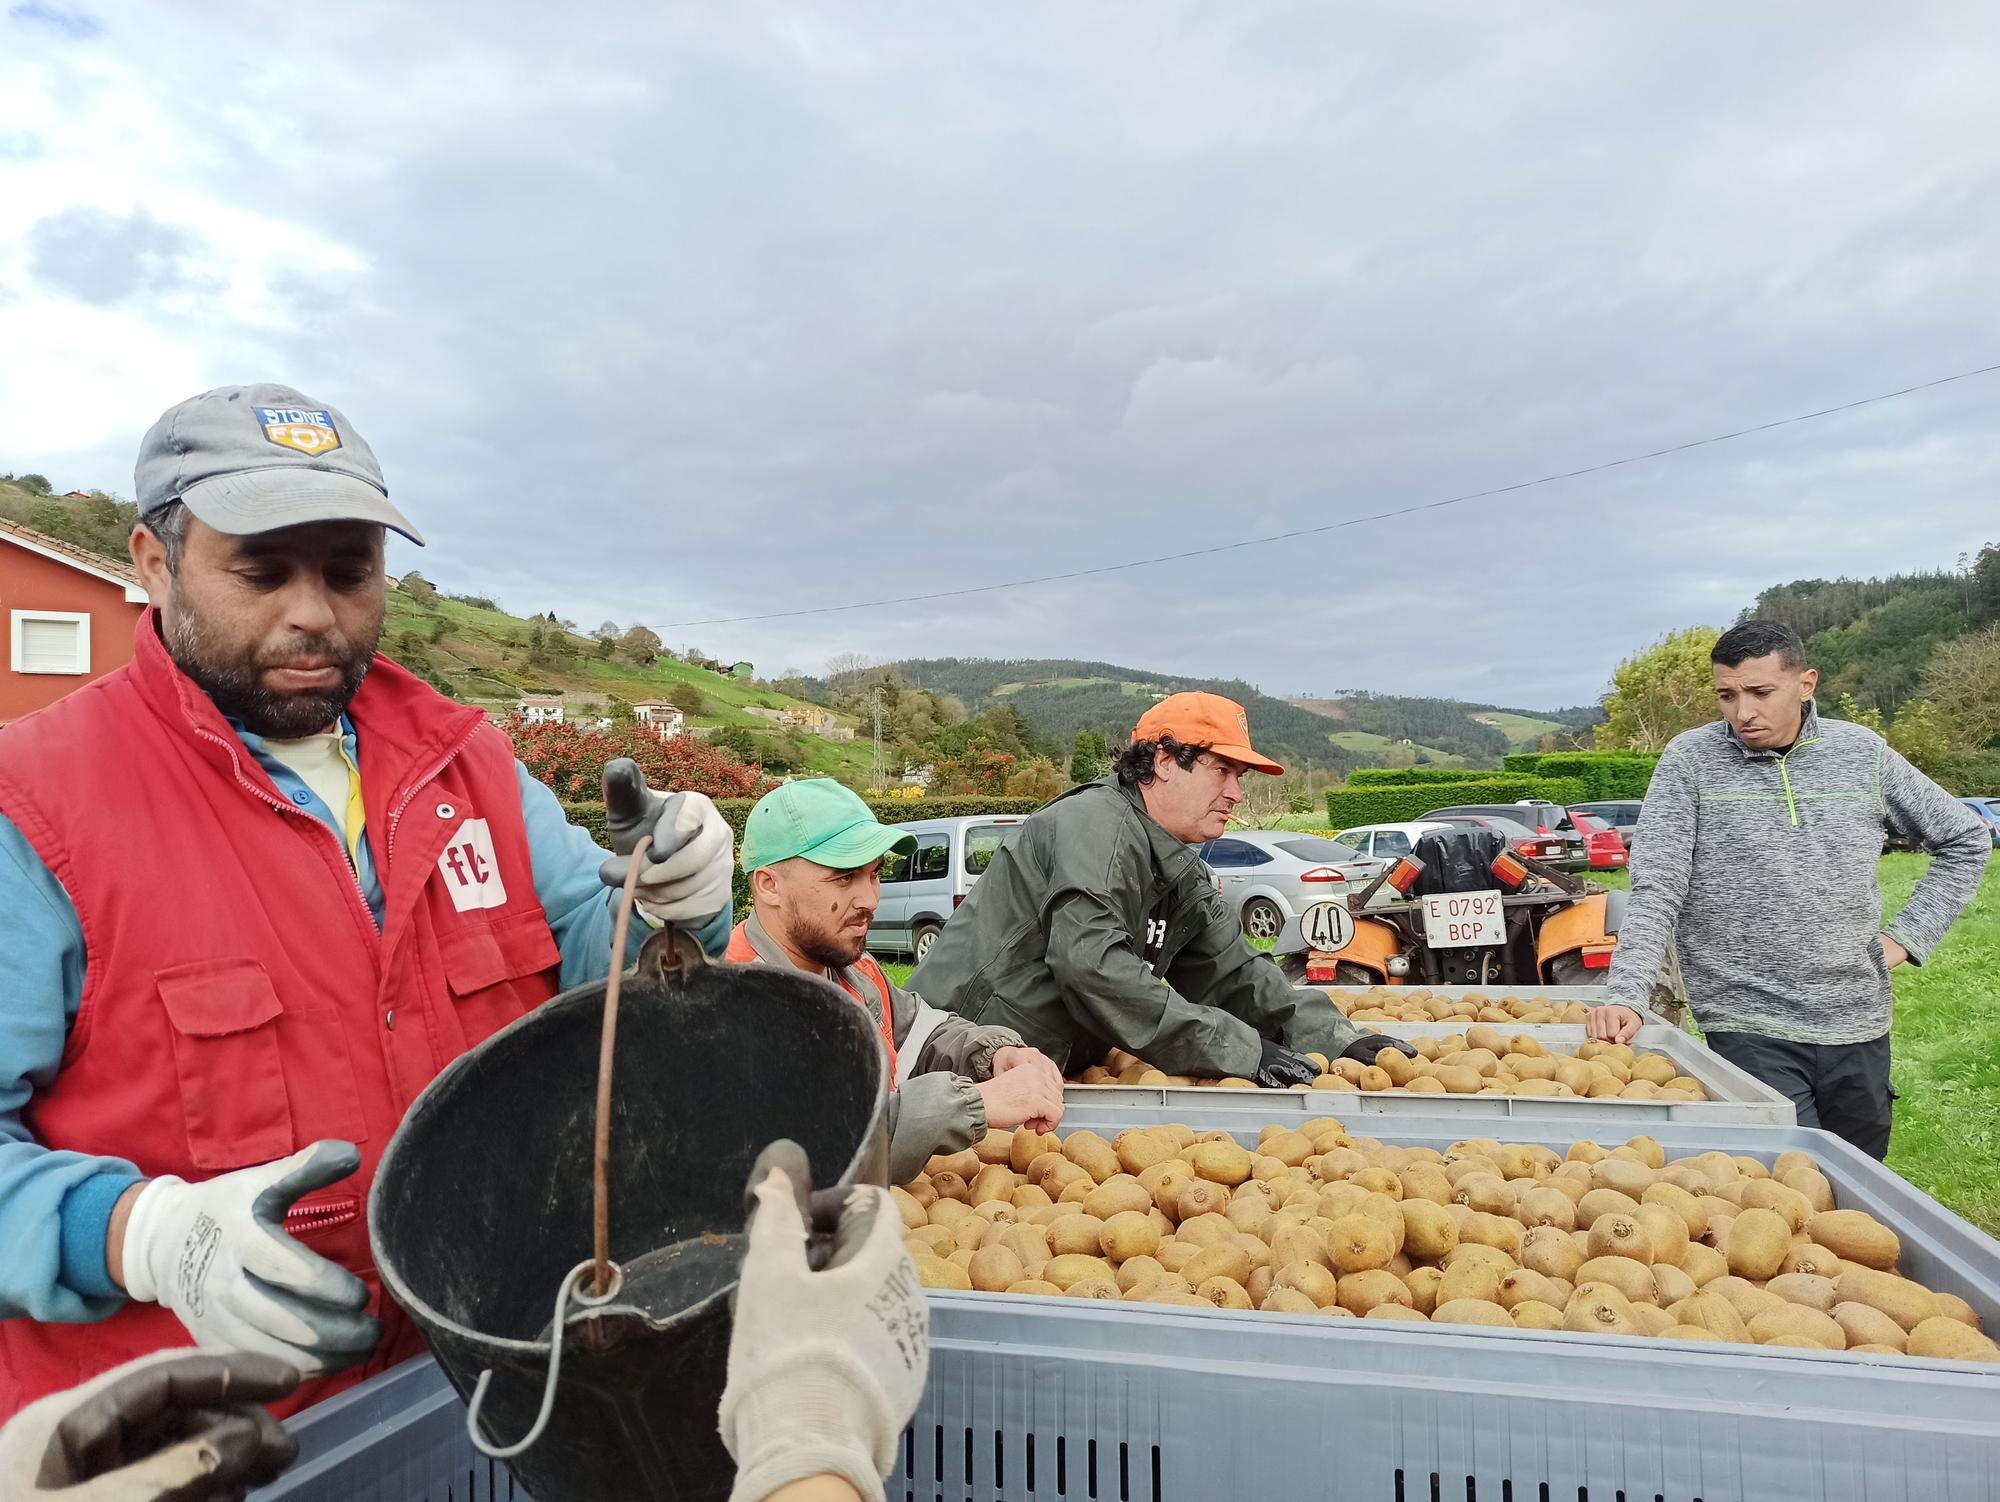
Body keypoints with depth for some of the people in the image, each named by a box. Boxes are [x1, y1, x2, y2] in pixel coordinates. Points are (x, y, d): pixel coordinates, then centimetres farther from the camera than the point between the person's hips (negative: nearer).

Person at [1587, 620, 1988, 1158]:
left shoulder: (1862, 752, 3)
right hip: (1749, 1030, -4)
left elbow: (1964, 840, 17)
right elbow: (1656, 890, -12)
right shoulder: (1691, 760, -7)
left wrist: (1907, 937, 6)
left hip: (1858, 1025, 4)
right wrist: (1624, 995, -24)